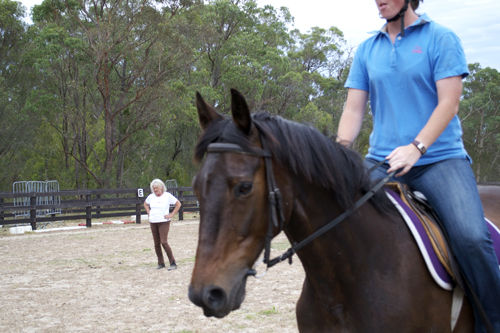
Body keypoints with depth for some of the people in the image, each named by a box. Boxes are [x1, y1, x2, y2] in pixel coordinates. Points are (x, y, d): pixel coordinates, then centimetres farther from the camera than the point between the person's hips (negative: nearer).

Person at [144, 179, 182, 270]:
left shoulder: (167, 196, -4)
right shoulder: (151, 197, 9)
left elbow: (178, 204, 2)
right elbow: (145, 204, 29)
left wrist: (172, 214, -4)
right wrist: (149, 212, 14)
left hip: (164, 222, -5)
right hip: (153, 222, 5)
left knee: (164, 242, -15)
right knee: (156, 244, 7)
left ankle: (173, 263, -8)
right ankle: (161, 263, 19)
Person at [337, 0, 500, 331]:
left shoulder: (441, 38, 2)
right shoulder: (367, 50, 14)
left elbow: (448, 102, -7)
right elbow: (354, 109, 12)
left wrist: (416, 147, -21)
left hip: (439, 157, -4)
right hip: (382, 161, 4)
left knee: (472, 237, -25)